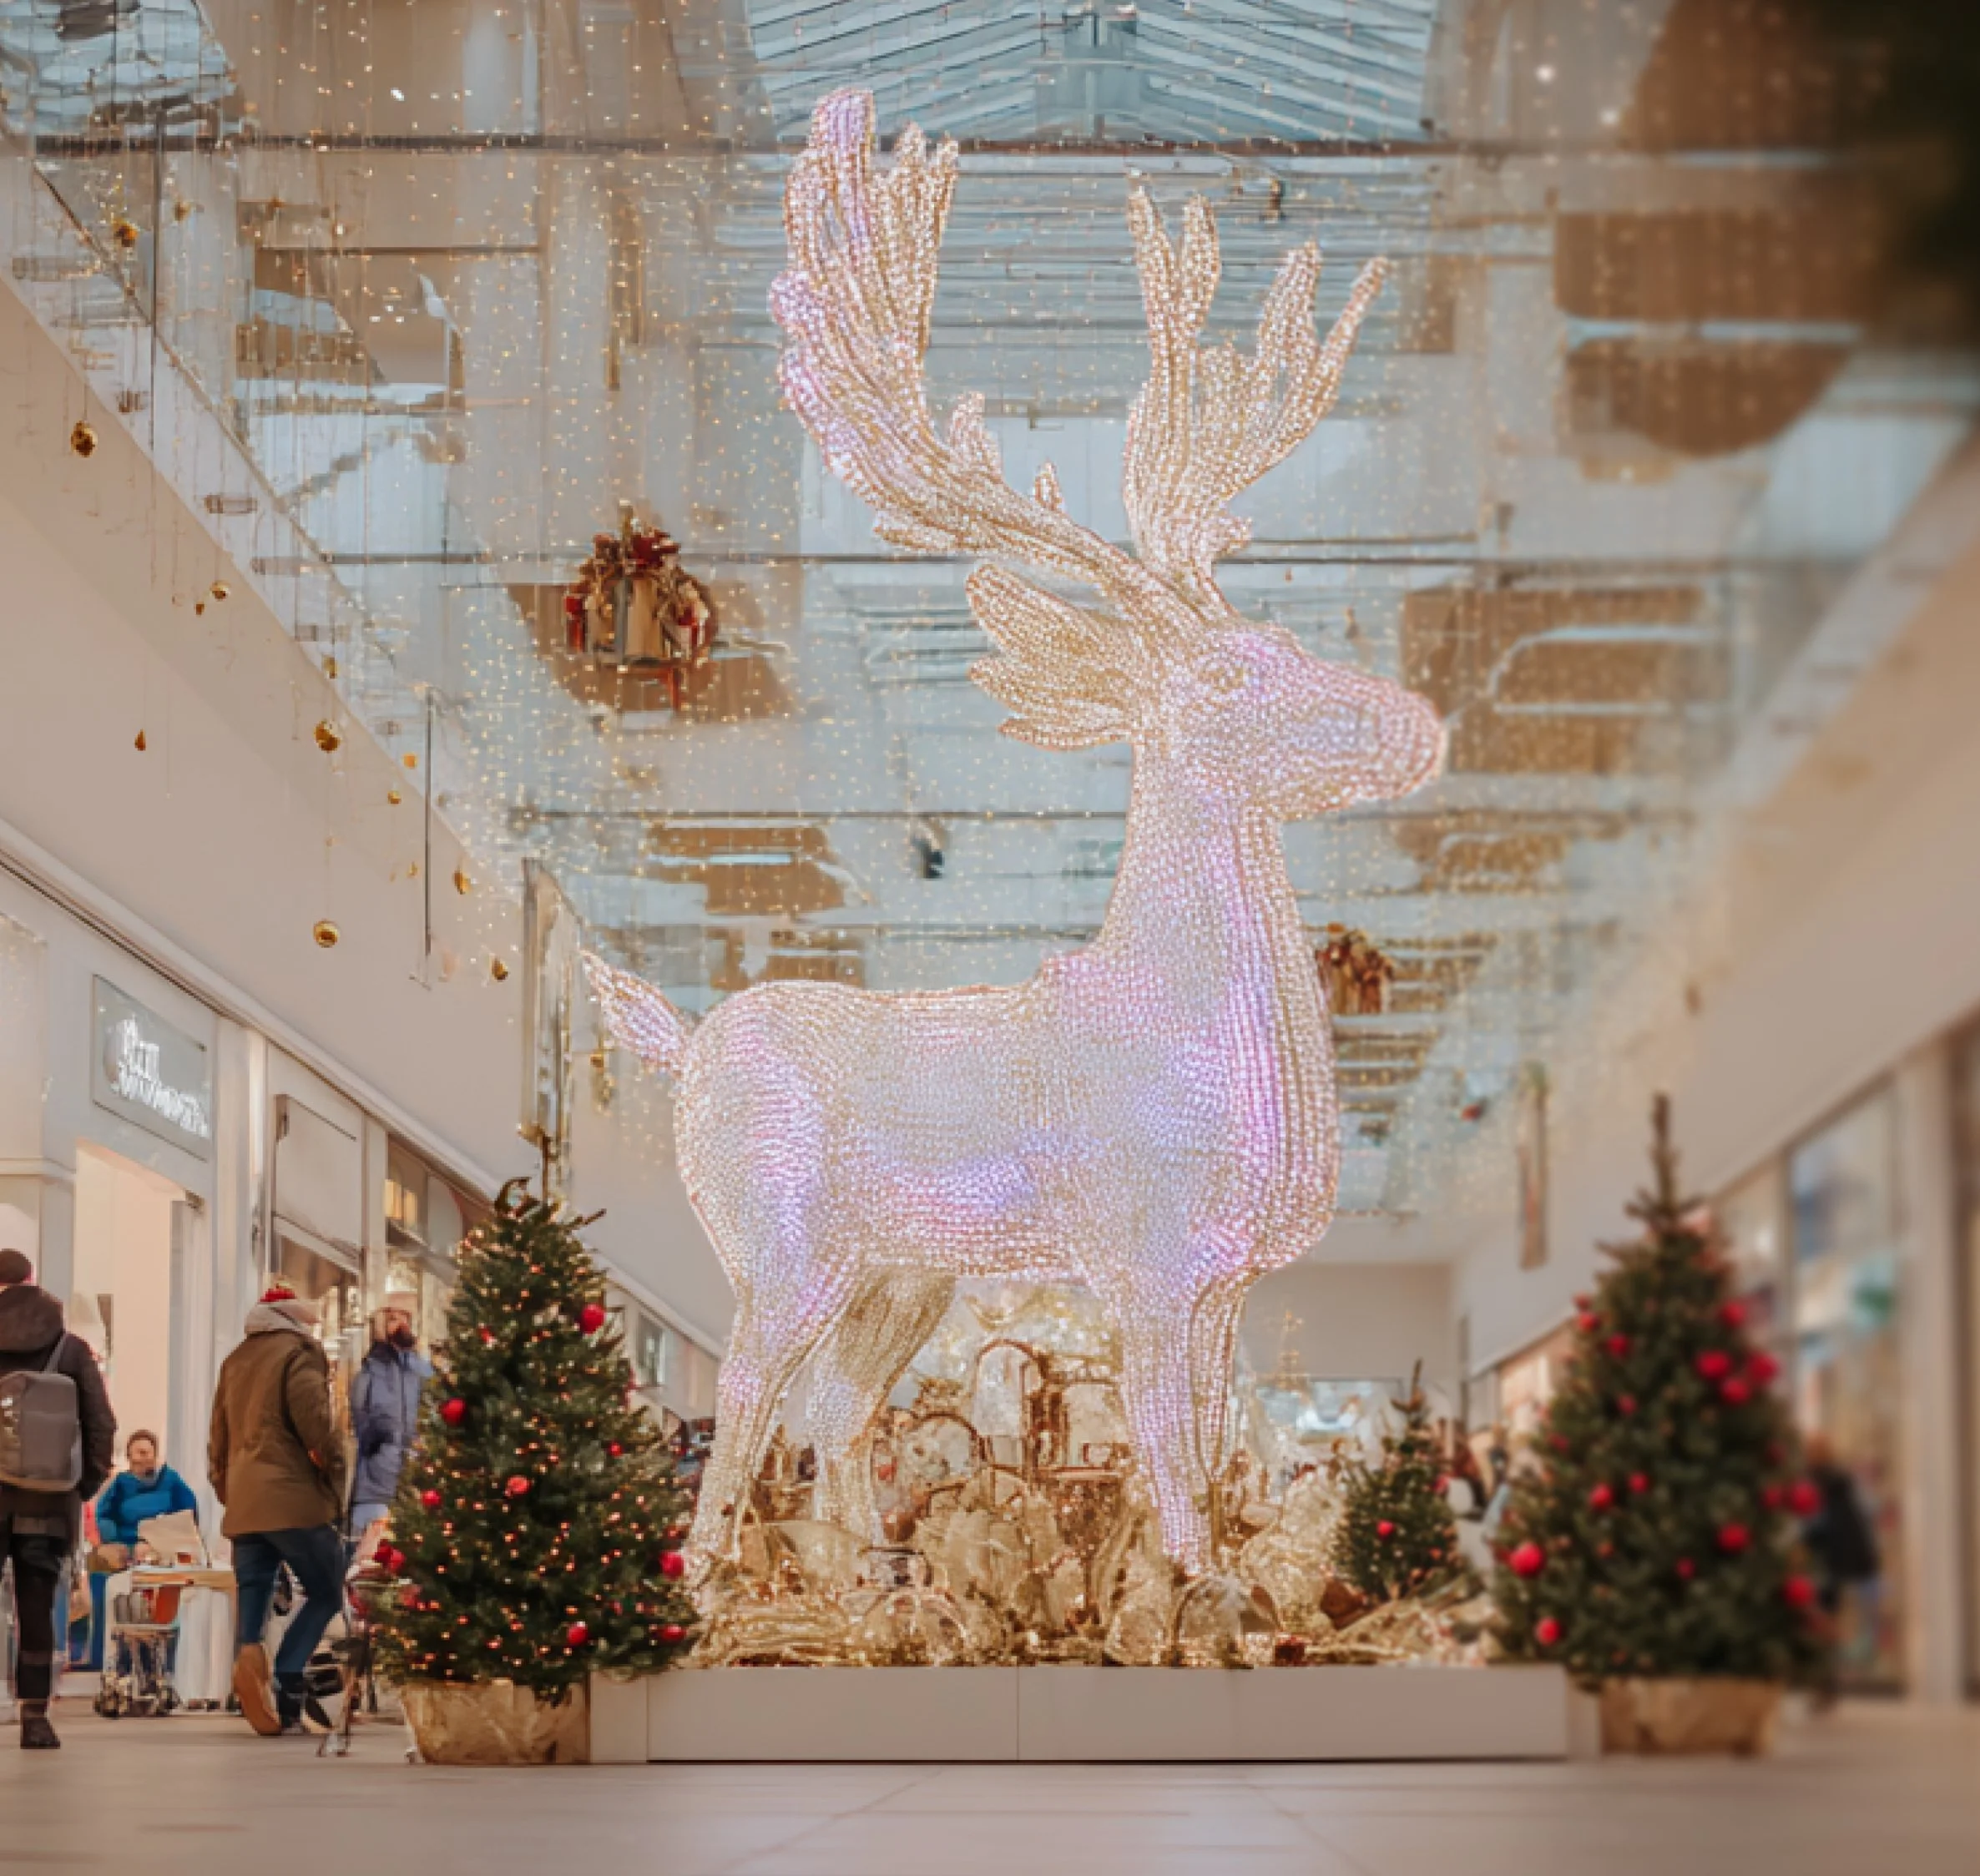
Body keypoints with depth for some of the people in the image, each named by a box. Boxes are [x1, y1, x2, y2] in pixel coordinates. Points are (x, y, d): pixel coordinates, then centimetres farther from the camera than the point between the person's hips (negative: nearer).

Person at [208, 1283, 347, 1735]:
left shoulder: (235, 1360, 21)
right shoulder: (301, 1350, 0)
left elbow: (219, 1437, 23)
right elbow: (315, 1422, -11)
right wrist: (334, 1477, -2)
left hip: (243, 1505, 6)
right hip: (293, 1499, -6)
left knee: (252, 1603, 4)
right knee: (326, 1591, 1)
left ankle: (249, 1657, -25)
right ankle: (288, 1684, -16)